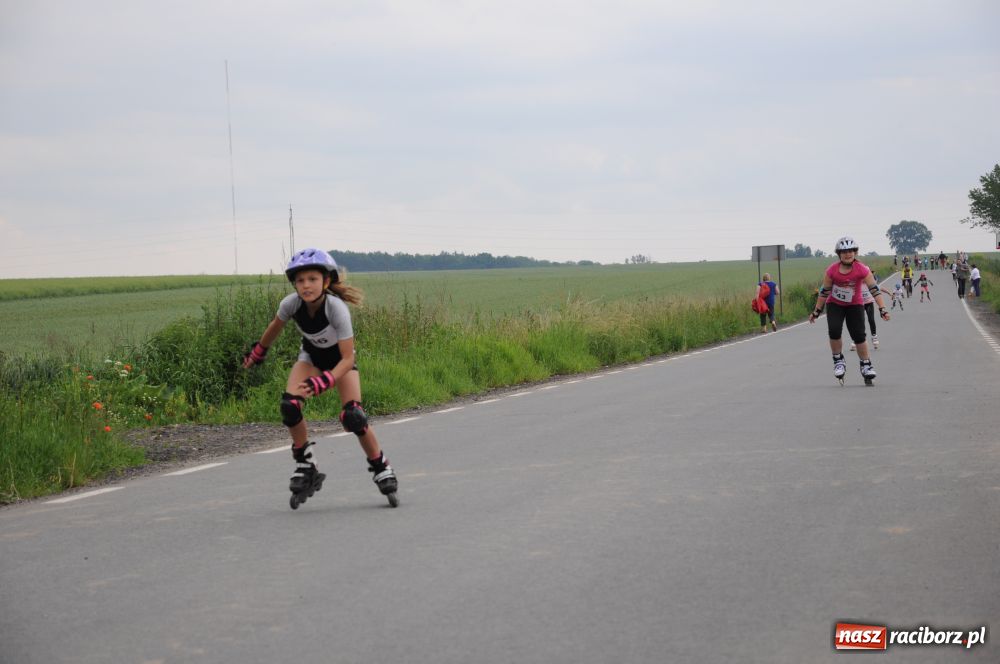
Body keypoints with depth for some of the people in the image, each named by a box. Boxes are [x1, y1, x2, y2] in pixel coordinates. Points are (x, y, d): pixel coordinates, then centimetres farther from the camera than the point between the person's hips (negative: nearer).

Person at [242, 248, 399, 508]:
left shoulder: (336, 308, -37)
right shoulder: (291, 304, -27)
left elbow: (347, 358, -33)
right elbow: (275, 326, -2)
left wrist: (323, 382, -46)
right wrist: (257, 352, 13)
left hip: (340, 360, -3)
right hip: (310, 355, 3)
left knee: (352, 416, -20)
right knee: (290, 404, -22)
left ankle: (381, 468, 2)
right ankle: (304, 466, -4)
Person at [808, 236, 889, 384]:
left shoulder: (862, 270, -21)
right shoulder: (832, 271, -18)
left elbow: (874, 289, -21)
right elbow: (824, 291, -6)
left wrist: (882, 309, -29)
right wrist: (817, 311, -1)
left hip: (855, 305, 0)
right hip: (835, 305, 0)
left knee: (859, 336, -9)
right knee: (834, 331, -21)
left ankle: (866, 365, 8)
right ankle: (838, 361, -1)